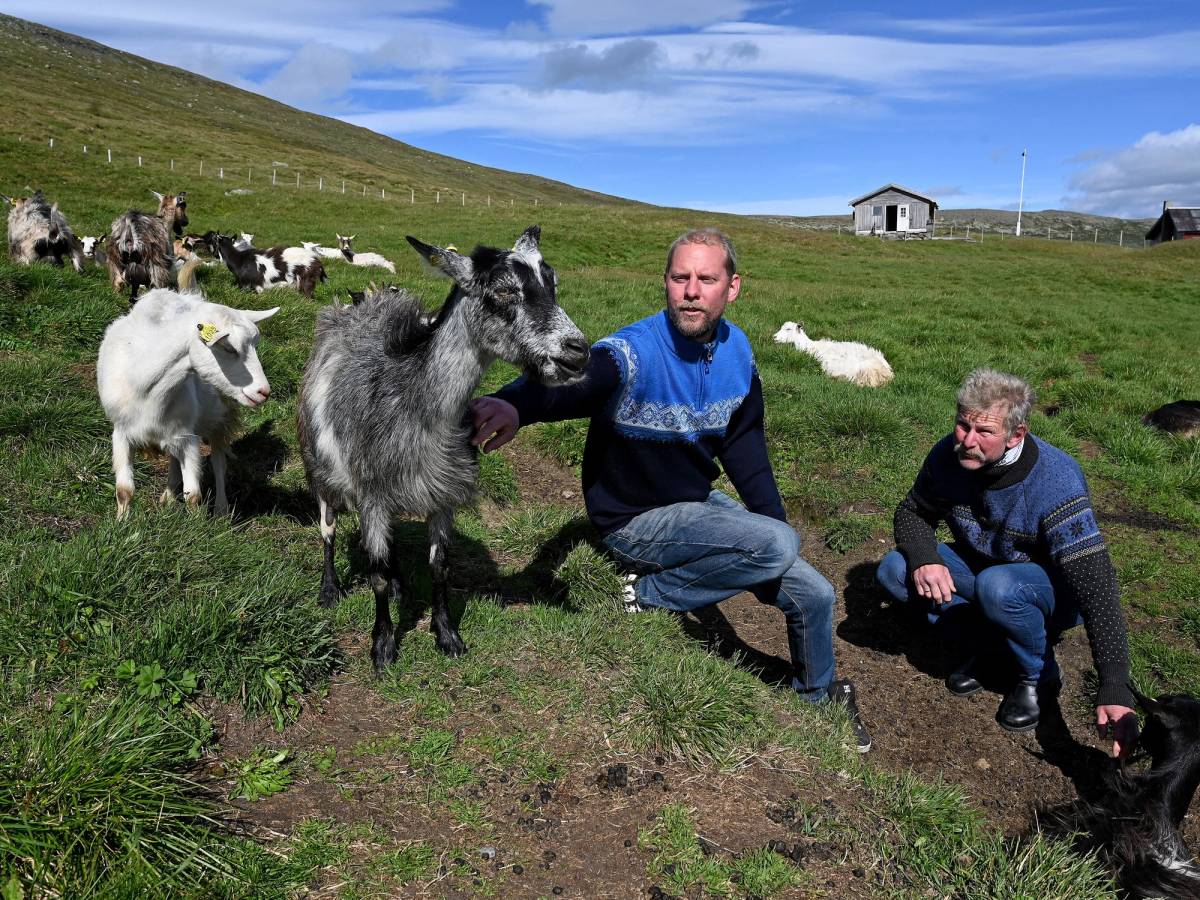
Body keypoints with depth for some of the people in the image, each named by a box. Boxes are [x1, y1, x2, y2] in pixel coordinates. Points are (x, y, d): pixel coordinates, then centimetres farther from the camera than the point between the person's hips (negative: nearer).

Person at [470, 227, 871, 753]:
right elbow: (568, 383, -48)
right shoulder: (633, 353, -27)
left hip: (697, 502, 7)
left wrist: (777, 525, 1)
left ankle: (819, 697, 35)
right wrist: (514, 404, -70)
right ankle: (652, 591, -7)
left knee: (813, 594, 6)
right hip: (636, 521, -6)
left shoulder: (736, 350, -4)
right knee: (777, 548, -27)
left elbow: (744, 447, 6)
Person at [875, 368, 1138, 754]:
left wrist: (1114, 689, -44)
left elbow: (1096, 584, -36)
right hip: (978, 567, 5)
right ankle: (976, 641, 1)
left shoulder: (1056, 481, -33)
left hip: (1052, 590, -4)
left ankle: (1038, 675, -9)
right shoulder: (948, 455, -18)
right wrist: (924, 558, -27)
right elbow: (912, 513, -1)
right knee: (894, 570, -18)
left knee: (997, 585, -39)